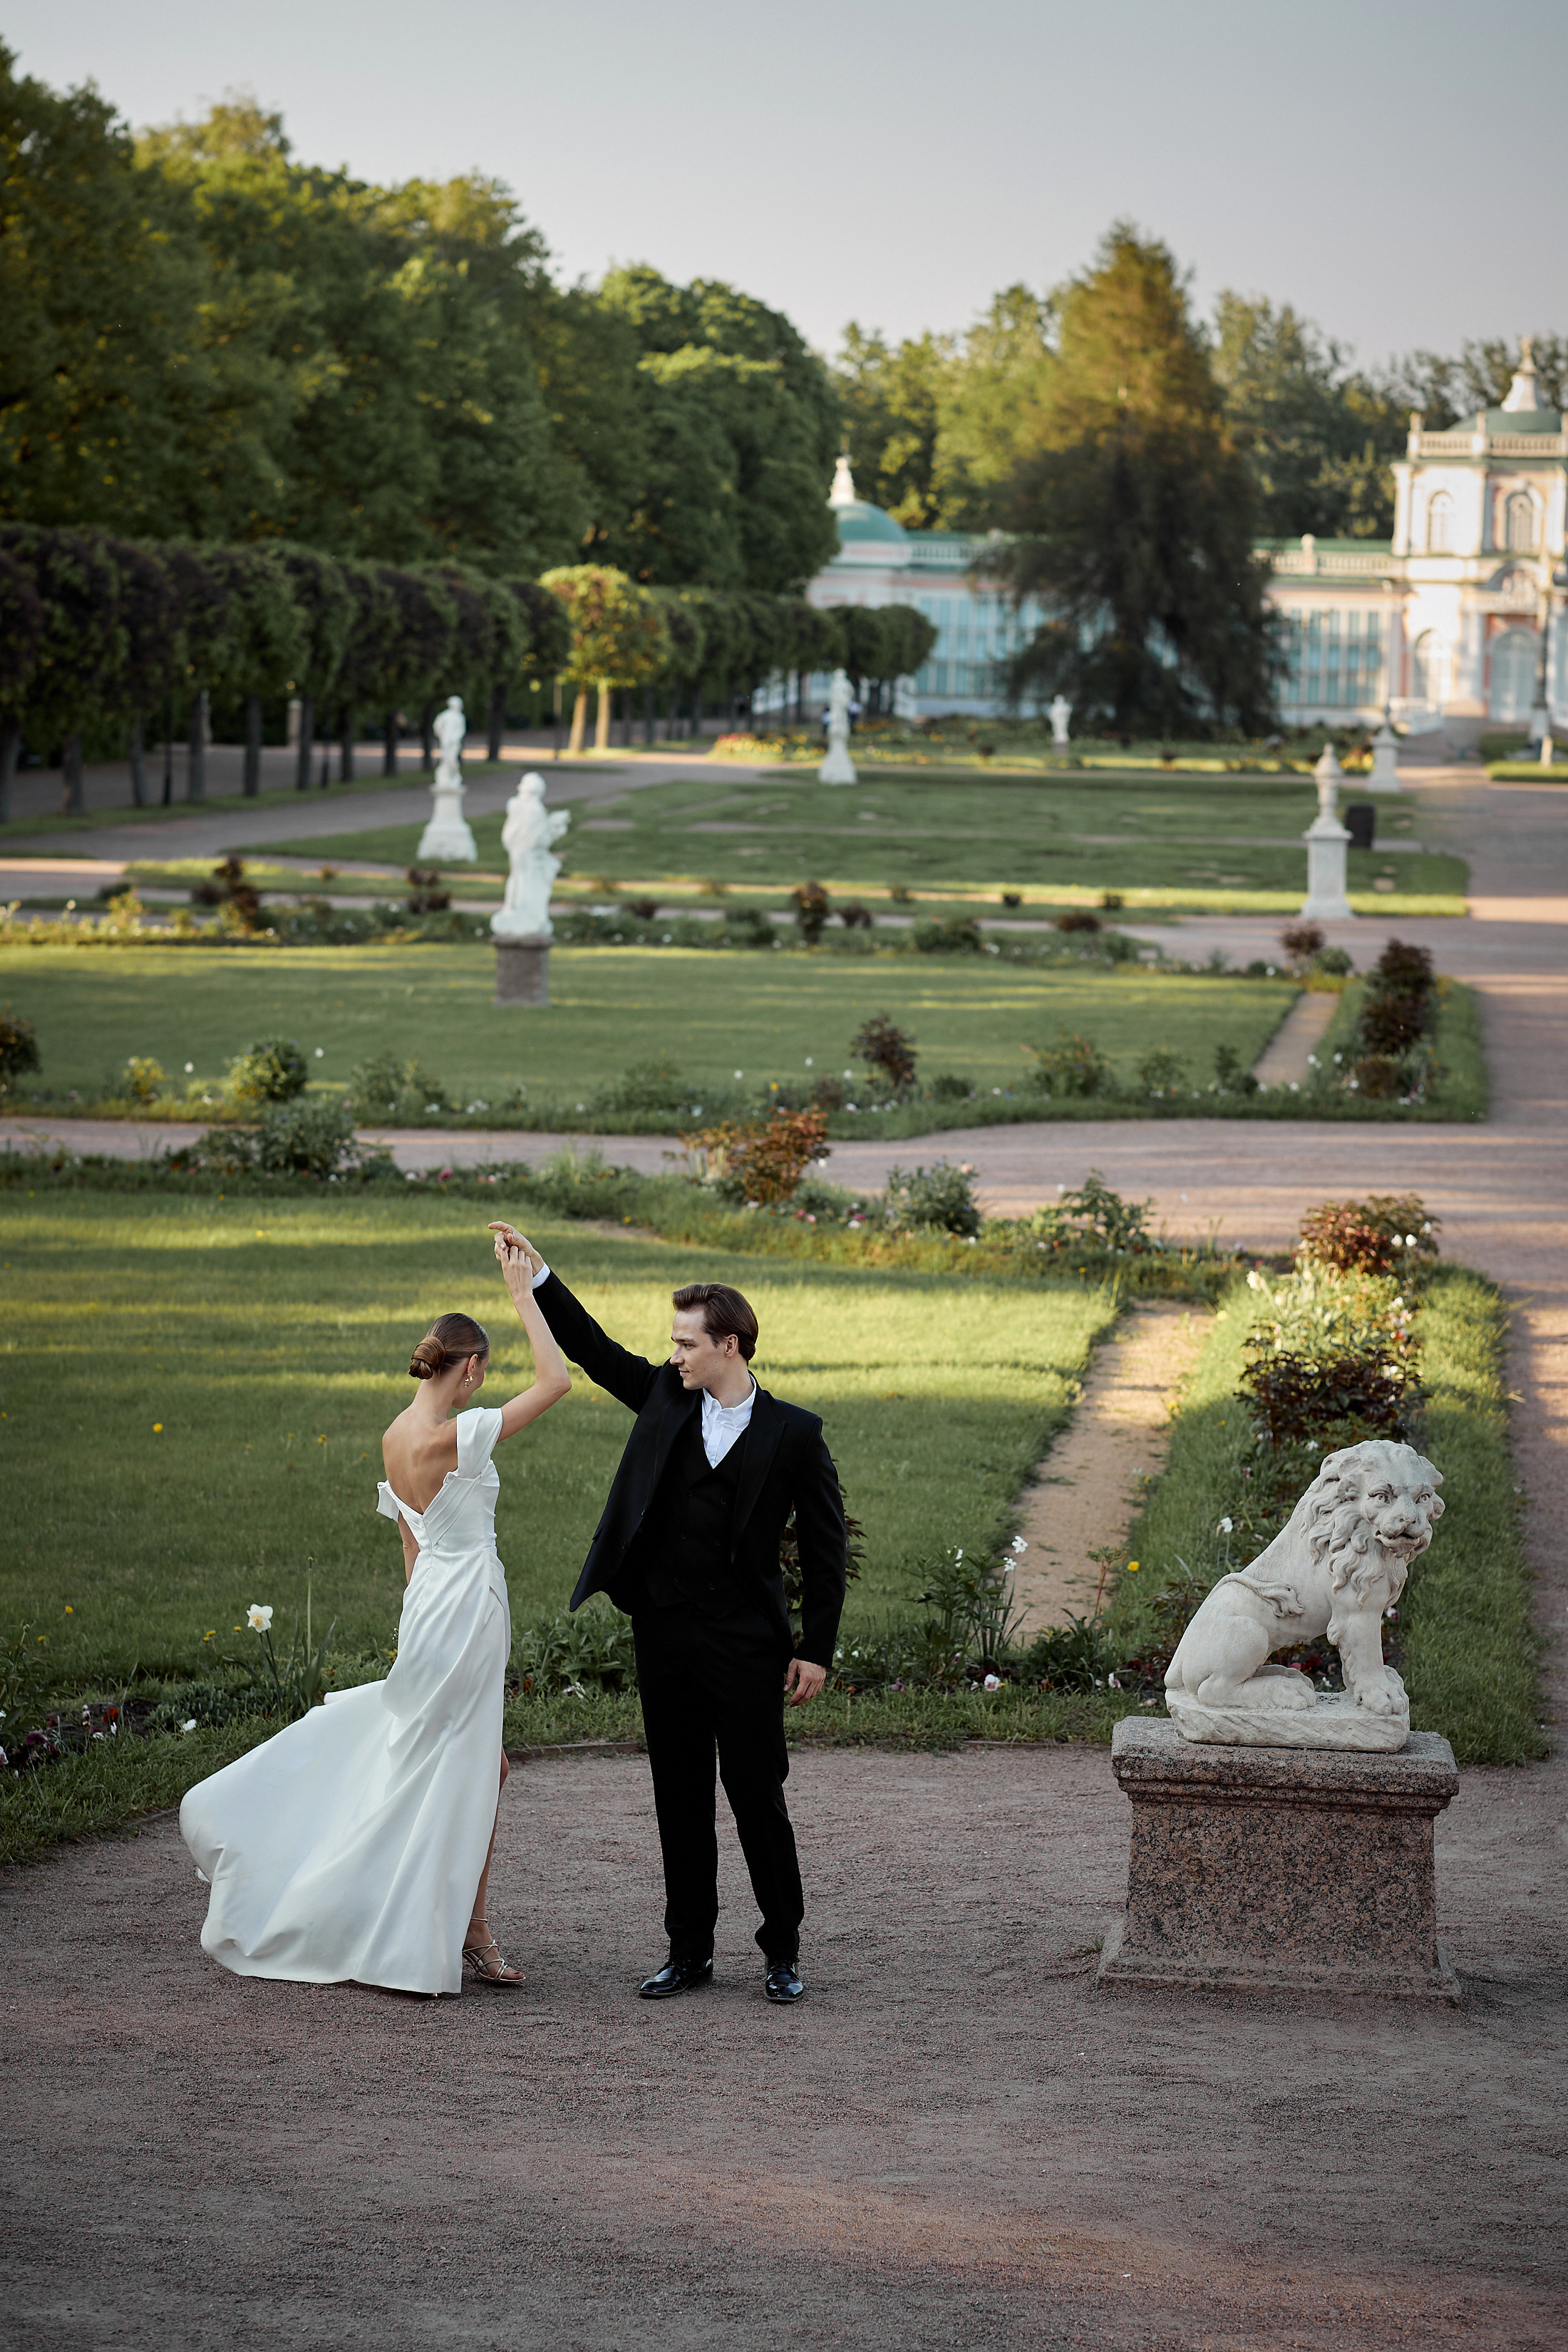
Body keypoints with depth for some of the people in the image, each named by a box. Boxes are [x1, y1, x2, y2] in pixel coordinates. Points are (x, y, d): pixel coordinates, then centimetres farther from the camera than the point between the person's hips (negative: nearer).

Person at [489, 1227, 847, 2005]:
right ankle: (688, 1950, 17)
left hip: (744, 1642, -4)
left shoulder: (793, 1432, -4)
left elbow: (825, 1546, -2)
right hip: (663, 1634, 4)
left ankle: (782, 1951, 10)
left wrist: (816, 1649, -6)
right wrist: (537, 1274, 6)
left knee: (757, 1796, -1)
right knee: (680, 1796, 9)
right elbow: (592, 1348, 14)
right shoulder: (664, 1400, 7)